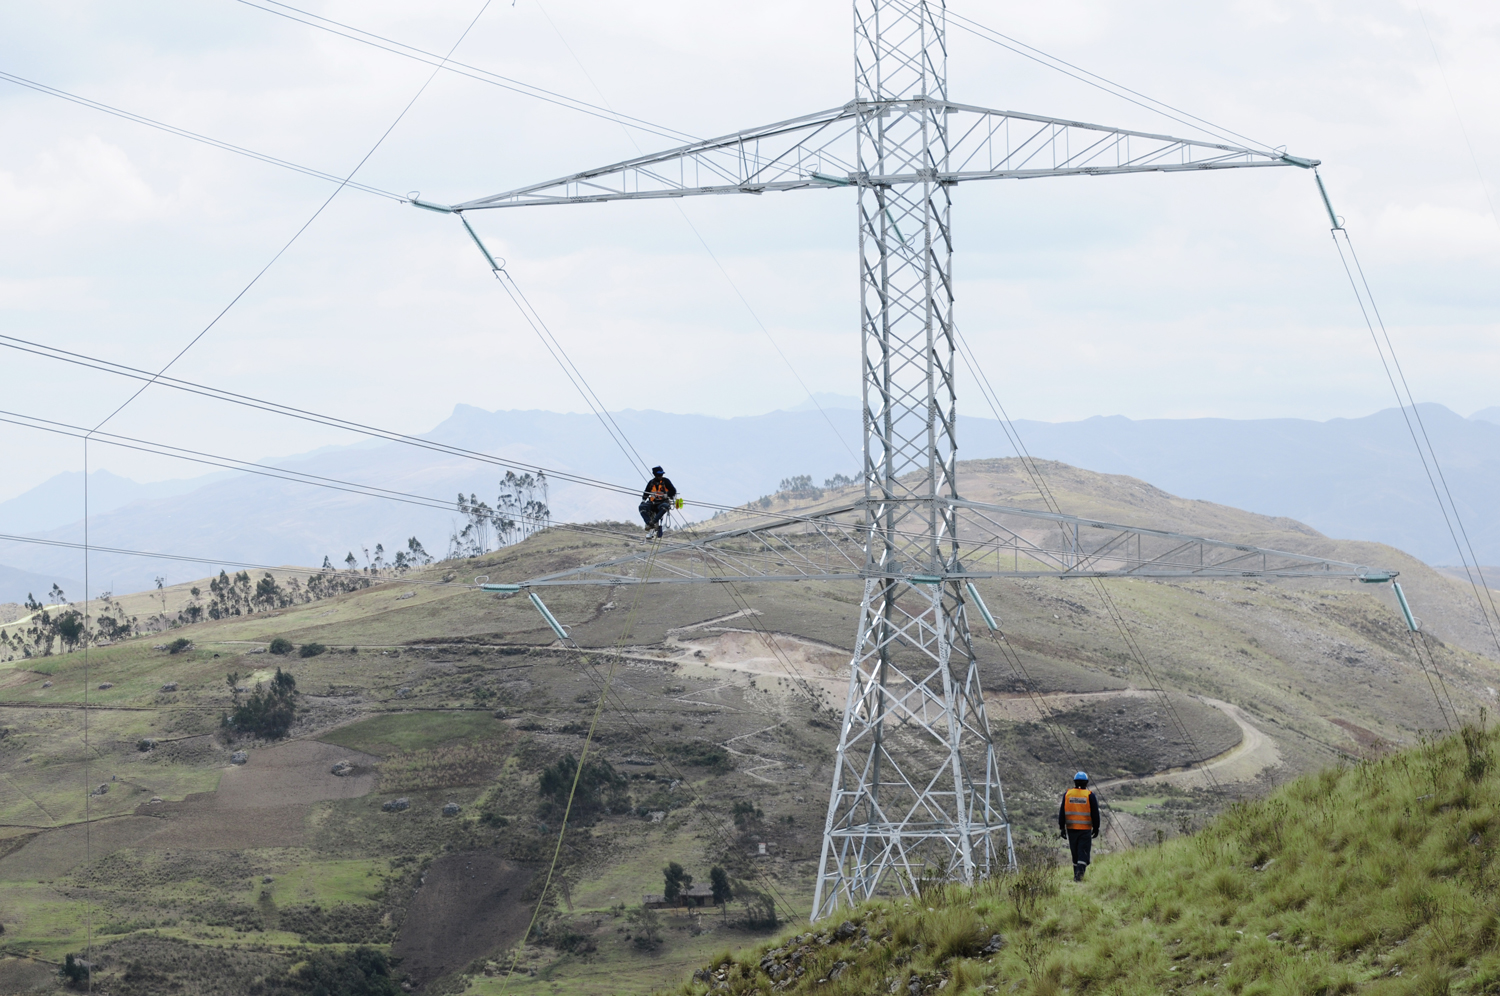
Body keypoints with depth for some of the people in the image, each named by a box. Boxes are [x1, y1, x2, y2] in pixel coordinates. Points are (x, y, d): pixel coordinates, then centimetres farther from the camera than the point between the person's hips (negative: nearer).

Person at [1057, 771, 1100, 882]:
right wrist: (1096, 828, 9)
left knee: (1075, 852, 13)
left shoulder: (1067, 794, 4)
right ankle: (1080, 872, -23)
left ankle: (1076, 875, 18)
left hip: (1071, 828, 3)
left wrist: (1062, 828, 7)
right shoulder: (1090, 795, -3)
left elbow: (1062, 813, 4)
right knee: (1083, 852, -4)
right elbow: (1095, 814, 0)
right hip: (1085, 829, -3)